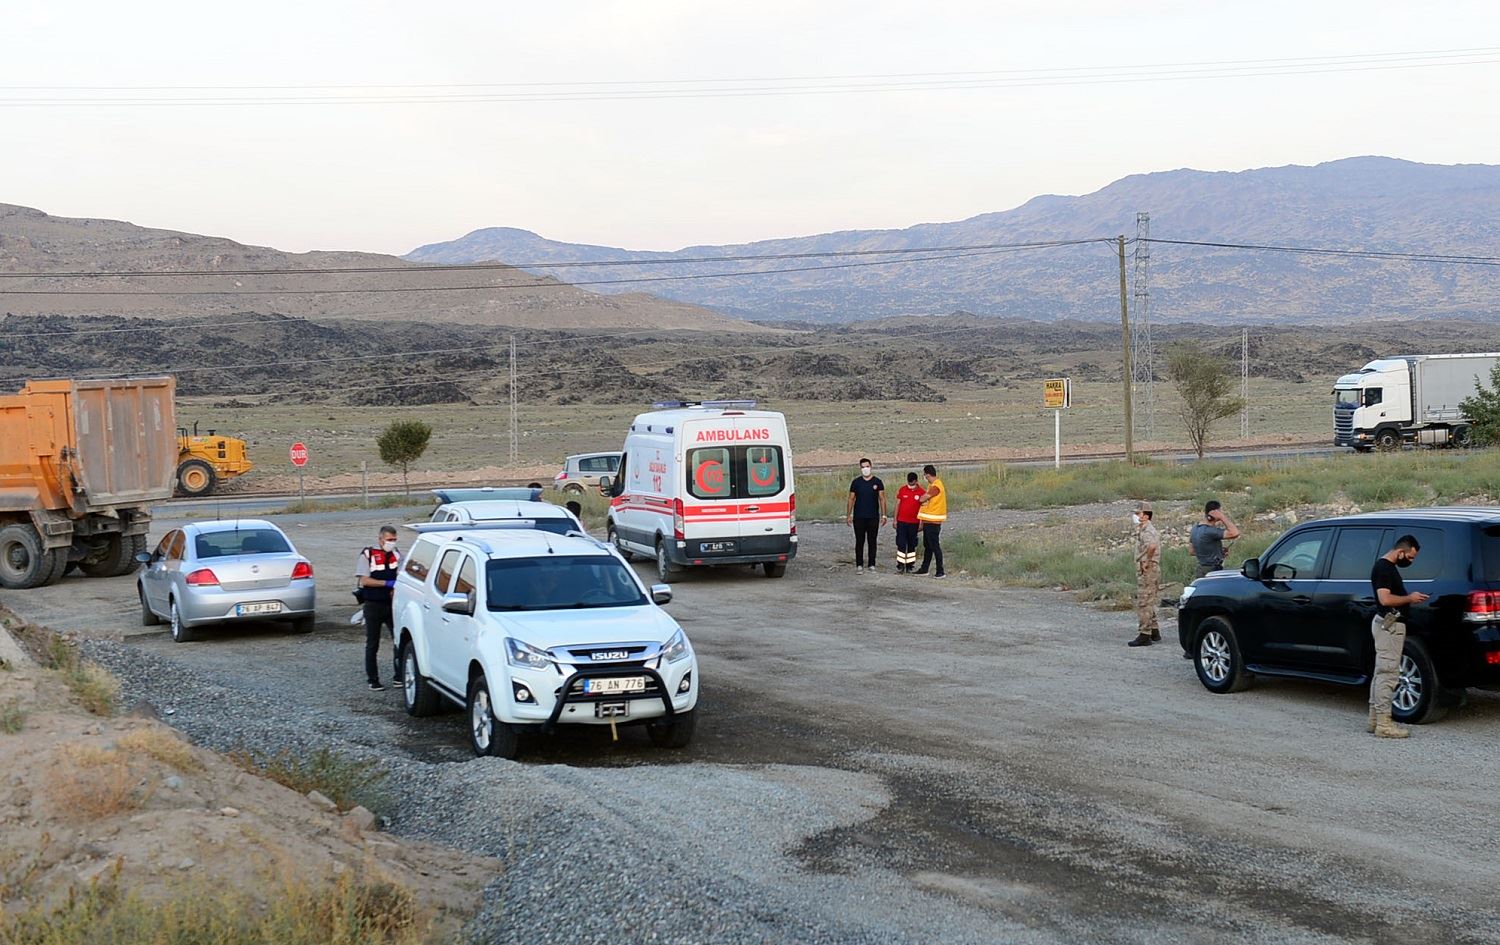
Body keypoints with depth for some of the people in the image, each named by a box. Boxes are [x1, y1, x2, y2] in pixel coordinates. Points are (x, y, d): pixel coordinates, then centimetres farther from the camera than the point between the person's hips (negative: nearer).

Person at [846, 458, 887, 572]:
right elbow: (851, 499, 6)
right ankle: (859, 564, 6)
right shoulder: (856, 482, 4)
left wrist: (883, 515, -2)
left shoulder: (877, 482, 3)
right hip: (859, 517, 0)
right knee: (859, 541, 2)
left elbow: (882, 499, 4)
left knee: (872, 541, 4)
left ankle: (872, 564, 9)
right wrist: (849, 515, 0)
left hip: (873, 517, 0)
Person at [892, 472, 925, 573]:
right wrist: (895, 520, 3)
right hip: (901, 522, 1)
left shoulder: (922, 492, -3)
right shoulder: (902, 490, 1)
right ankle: (900, 565, 1)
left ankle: (910, 565, 16)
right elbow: (897, 505, 6)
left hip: (914, 523, 0)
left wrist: (921, 523, -2)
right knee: (901, 544, -3)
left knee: (912, 545, 8)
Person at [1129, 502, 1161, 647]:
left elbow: (1152, 546, -37)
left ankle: (1144, 635, -5)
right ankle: (1154, 632, 26)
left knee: (1144, 603, -7)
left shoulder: (1146, 530, -17)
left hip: (1147, 570, -11)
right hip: (1151, 570, 11)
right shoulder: (1143, 529, 16)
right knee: (1148, 602, 18)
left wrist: (1147, 562, -26)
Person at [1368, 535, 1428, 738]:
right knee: (1388, 674, -10)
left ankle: (1375, 719, 18)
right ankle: (1383, 724, -10)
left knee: (1381, 673, 13)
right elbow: (1385, 599, -25)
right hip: (1389, 626, -11)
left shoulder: (1388, 567, 16)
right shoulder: (1383, 567, -16)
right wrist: (1409, 598, -13)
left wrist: (1410, 598, 10)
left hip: (1388, 625, 11)